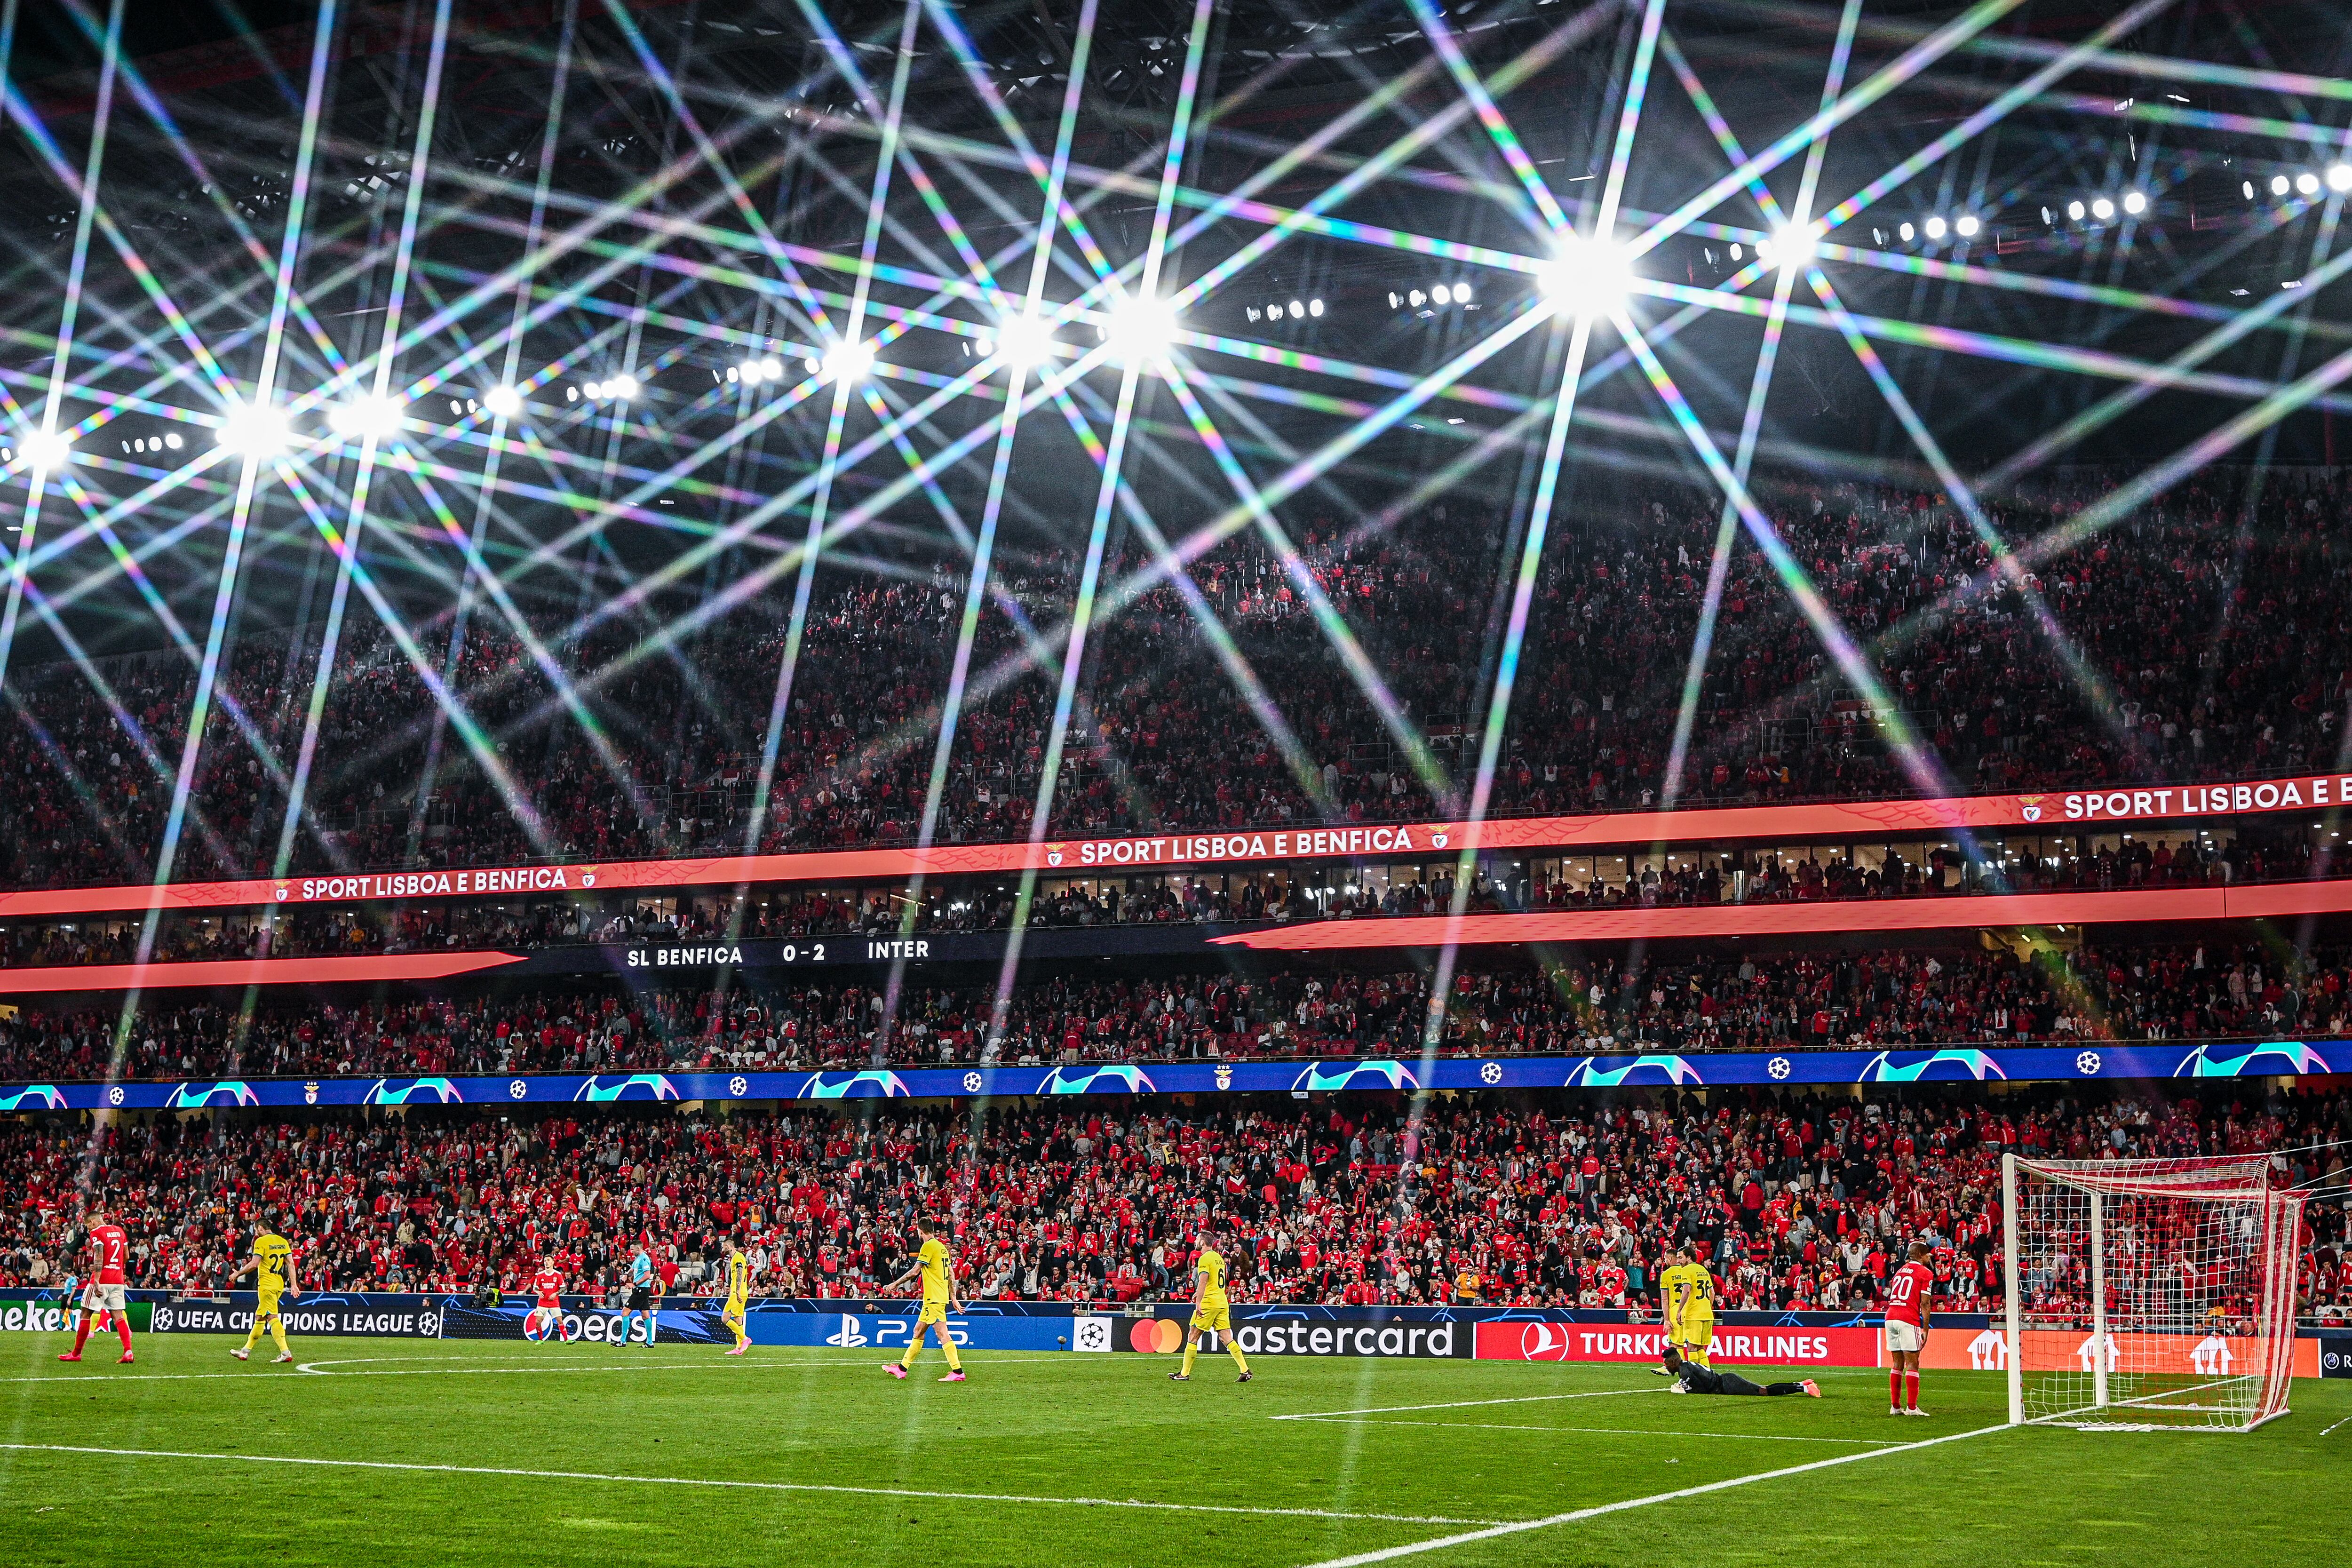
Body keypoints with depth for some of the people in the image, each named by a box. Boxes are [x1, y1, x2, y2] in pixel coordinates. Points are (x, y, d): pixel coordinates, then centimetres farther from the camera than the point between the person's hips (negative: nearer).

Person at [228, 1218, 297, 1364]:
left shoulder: (261, 1241, -9)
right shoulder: (283, 1241, 12)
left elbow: (254, 1264, -17)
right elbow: (291, 1264, 8)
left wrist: (237, 1274, -3)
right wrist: (293, 1285, 7)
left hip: (266, 1284, -8)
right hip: (279, 1284, 8)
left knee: (273, 1318, -9)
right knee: (259, 1318, 15)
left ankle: (285, 1353, -17)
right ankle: (246, 1350, 24)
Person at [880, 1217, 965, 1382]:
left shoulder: (929, 1246, -11)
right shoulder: (942, 1247, 15)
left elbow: (915, 1271, -15)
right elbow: (951, 1274, 18)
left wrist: (895, 1284, -5)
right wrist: (954, 1297, 22)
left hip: (934, 1298, -10)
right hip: (941, 1297, 10)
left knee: (943, 1334, -11)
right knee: (918, 1332, 14)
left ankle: (958, 1372, -14)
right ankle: (902, 1369, 21)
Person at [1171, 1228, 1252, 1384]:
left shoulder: (1205, 1258, -9)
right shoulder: (1219, 1257, 17)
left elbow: (1203, 1281, -20)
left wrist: (1198, 1302, -24)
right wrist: (1199, 1294, 34)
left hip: (1208, 1303, -8)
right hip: (1222, 1303, 8)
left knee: (1193, 1336, 0)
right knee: (1227, 1338, 4)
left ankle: (1185, 1374, 2)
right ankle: (1245, 1370, -6)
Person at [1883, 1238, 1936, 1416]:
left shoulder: (1900, 1271, 21)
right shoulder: (1925, 1273, 1)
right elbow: (1924, 1304, -5)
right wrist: (1925, 1330, -3)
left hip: (1890, 1318, 6)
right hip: (1908, 1321, -6)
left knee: (1897, 1364, 12)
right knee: (1912, 1364, -2)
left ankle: (1895, 1406, 12)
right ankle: (1911, 1407, -5)